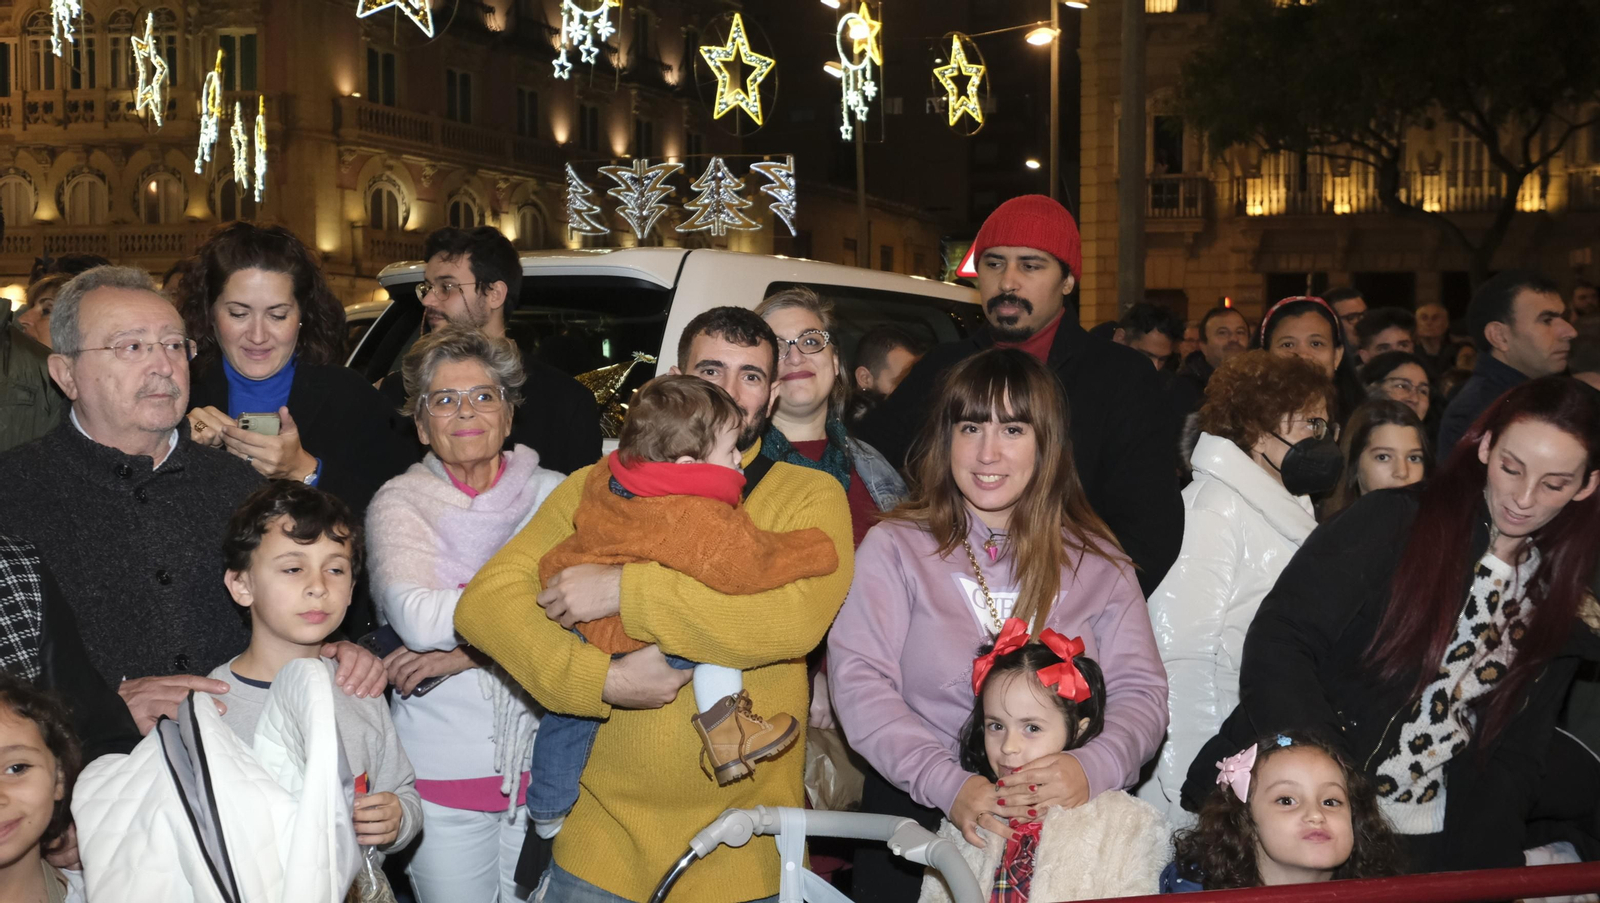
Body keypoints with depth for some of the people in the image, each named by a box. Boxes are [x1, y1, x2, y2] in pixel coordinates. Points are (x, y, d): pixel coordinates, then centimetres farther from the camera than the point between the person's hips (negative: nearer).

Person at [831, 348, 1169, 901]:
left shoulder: (1097, 561, 11)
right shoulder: (895, 547, 4)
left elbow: (1140, 690, 5)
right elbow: (858, 679, -5)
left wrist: (1092, 768, -16)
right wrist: (948, 784, -18)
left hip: (1062, 821, 2)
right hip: (919, 813, -1)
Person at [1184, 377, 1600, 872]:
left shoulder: (1559, 610, 11)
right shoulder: (1391, 522, -3)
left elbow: (1516, 756, 12)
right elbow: (1275, 646, -11)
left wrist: (1474, 870, -4)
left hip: (1423, 844, 5)